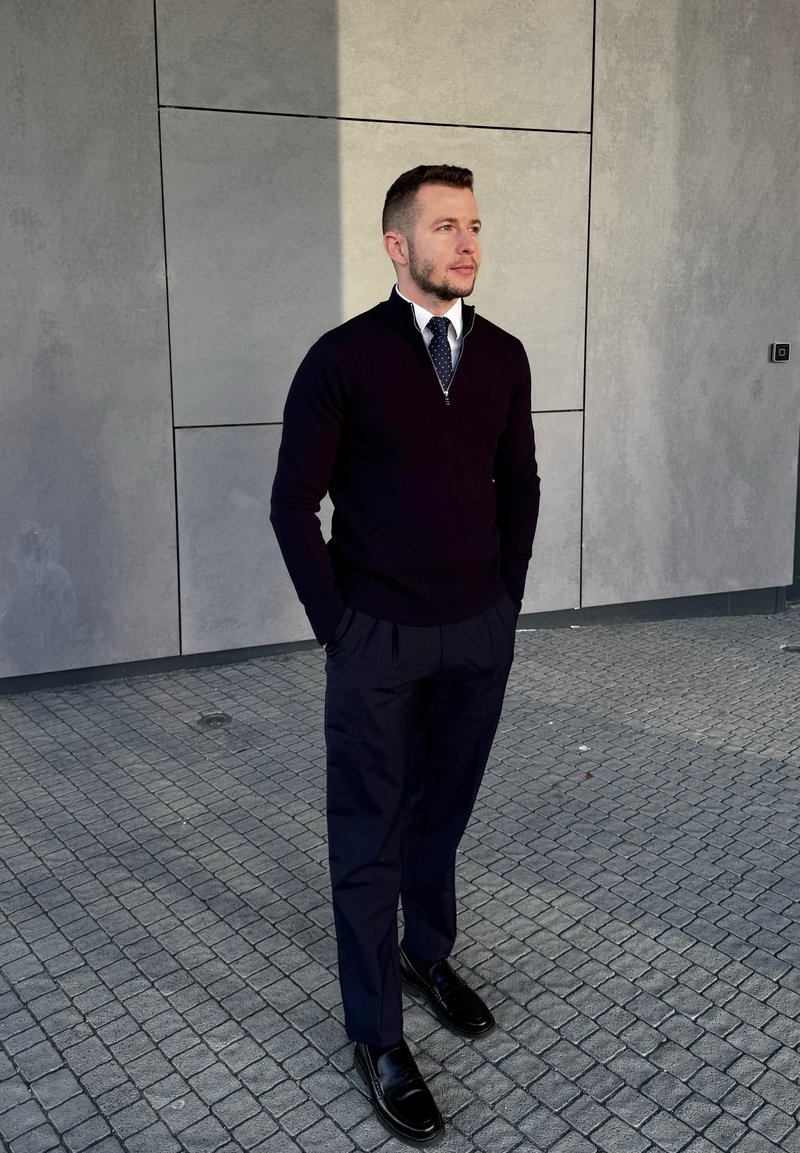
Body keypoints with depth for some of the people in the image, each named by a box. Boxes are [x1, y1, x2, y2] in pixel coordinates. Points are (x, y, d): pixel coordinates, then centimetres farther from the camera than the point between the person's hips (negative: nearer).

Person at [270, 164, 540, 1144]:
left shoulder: (502, 356, 4)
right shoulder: (343, 358, -9)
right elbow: (293, 502, -6)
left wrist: (506, 600, 9)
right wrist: (335, 625, -7)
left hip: (480, 634, 4)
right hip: (378, 640, -4)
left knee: (443, 810, 17)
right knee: (370, 836, 6)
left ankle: (428, 954, 41)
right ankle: (376, 1035, 21)